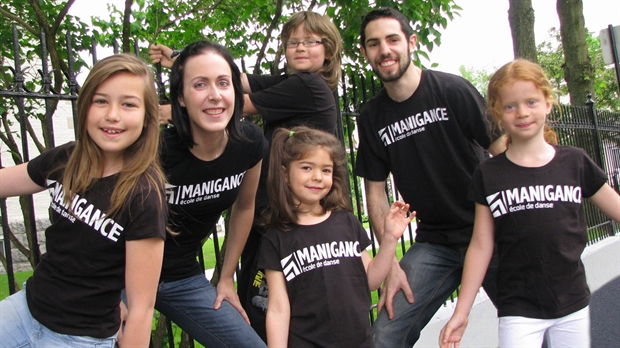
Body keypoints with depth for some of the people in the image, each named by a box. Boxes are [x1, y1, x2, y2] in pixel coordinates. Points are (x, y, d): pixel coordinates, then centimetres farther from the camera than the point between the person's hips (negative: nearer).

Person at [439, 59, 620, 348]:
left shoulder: (575, 162, -1)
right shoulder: (489, 175, -4)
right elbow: (481, 246, -3)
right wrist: (461, 313, -4)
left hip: (573, 306, 2)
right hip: (518, 312, -2)